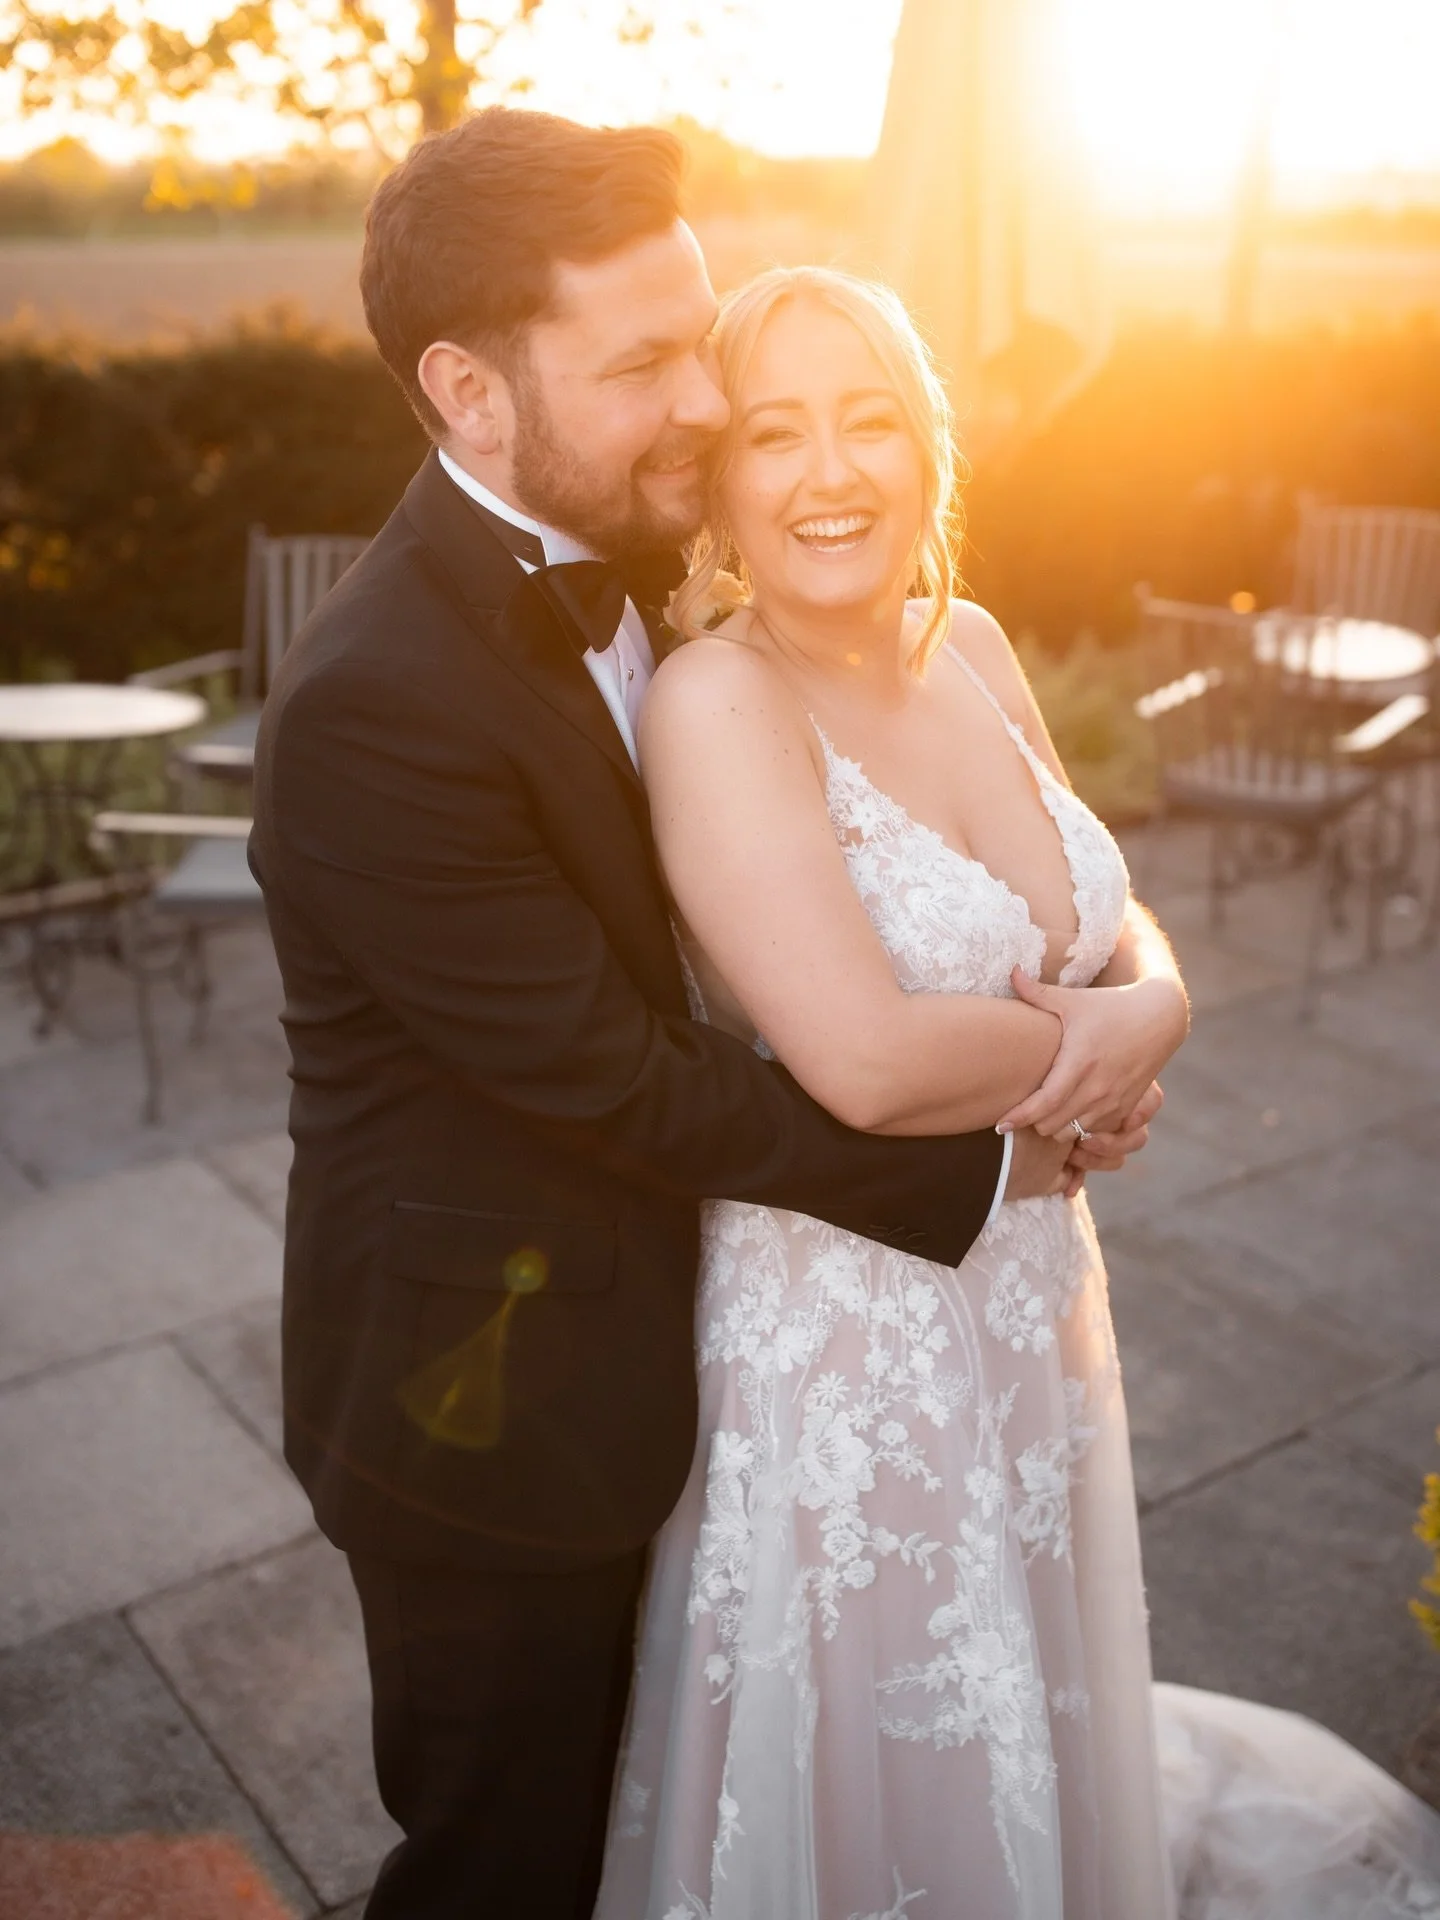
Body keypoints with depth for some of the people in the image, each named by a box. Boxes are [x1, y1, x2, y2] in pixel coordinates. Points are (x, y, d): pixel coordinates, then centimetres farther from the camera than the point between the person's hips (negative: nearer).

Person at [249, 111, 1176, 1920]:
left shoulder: (613, 569, -3)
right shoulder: (379, 702, -30)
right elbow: (626, 1080, -26)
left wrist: (1081, 1034, -15)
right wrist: (984, 1167, -16)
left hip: (603, 1343, 8)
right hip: (482, 1416, -7)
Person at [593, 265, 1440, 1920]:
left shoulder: (970, 648, 1)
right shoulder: (716, 700, -21)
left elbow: (1128, 934, 8)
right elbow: (867, 1059, -30)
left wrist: (1143, 1013, -14)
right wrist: (1093, 1043, -13)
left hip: (1034, 1300, 7)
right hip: (842, 1355, -6)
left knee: (1040, 1744, 29)